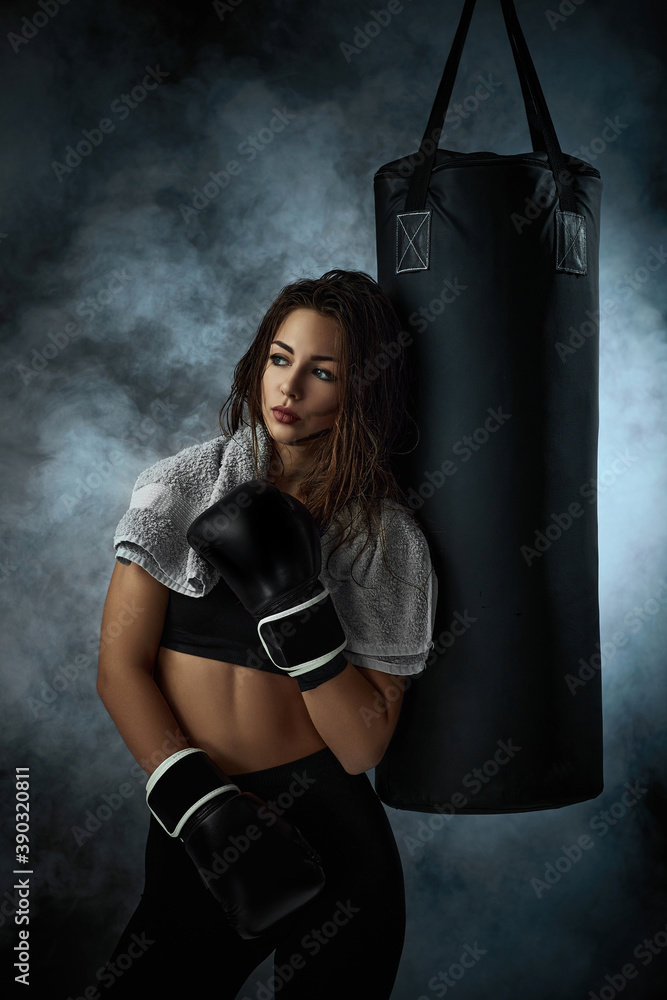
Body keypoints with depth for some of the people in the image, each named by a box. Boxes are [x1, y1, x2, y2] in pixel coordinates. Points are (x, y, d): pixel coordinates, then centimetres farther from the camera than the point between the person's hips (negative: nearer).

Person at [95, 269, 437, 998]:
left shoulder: (390, 540, -5)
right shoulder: (181, 486, -3)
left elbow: (363, 747, -9)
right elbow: (120, 667, -6)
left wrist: (296, 605, -22)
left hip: (331, 834, 0)